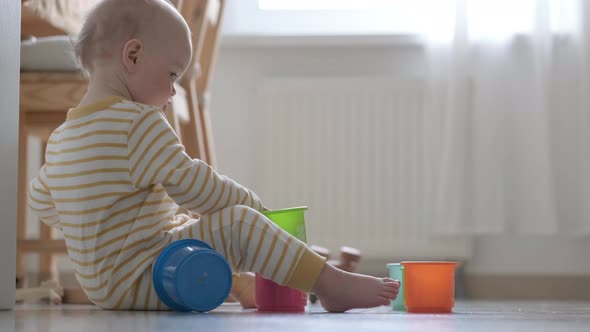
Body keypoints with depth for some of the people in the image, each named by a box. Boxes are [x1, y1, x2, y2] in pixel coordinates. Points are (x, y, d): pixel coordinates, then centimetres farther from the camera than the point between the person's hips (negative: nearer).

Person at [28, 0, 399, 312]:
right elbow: (193, 186, -21)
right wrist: (253, 204, -6)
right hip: (137, 281, -10)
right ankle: (332, 285, -19)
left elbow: (41, 200, 25)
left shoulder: (61, 137, 11)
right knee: (239, 224, -18)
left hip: (101, 285, 10)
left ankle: (247, 289, 38)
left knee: (183, 224, 31)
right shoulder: (138, 122, -18)